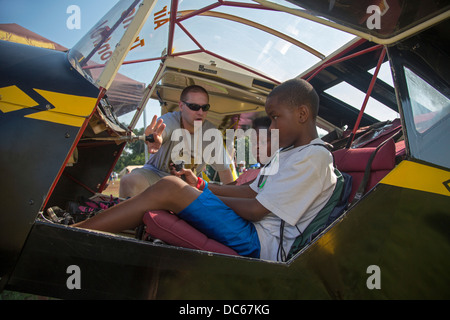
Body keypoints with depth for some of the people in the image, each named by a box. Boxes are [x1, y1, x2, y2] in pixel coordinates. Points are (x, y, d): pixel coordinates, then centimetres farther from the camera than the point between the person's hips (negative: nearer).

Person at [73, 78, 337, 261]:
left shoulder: (314, 157, -10)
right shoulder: (287, 153, 23)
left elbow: (256, 210, -15)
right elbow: (253, 192, 20)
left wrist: (204, 198, -4)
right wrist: (201, 186, 9)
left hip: (263, 246, -10)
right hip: (251, 234, 10)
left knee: (169, 189, -20)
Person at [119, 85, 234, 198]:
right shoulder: (169, 120, -23)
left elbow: (223, 169, -5)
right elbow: (159, 134, -49)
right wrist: (153, 140, -74)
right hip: (156, 173, -4)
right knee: (129, 181, -32)